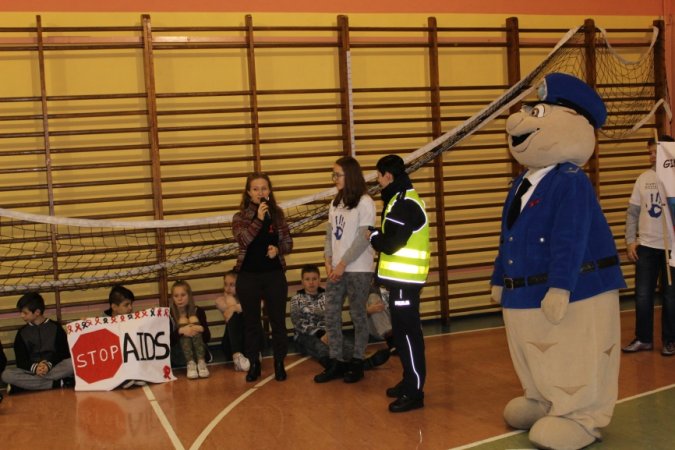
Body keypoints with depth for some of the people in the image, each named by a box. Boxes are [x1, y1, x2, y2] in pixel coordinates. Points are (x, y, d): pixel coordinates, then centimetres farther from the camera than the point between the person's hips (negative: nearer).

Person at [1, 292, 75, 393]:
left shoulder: (55, 327, 6)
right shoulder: (22, 332, 12)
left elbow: (64, 353, -1)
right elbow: (21, 360, 4)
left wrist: (49, 365, -20)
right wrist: (34, 367, -18)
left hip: (55, 368, -2)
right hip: (31, 370, 2)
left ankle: (30, 384, -27)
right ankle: (58, 383, -29)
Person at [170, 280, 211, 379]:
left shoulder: (198, 311, 1)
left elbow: (207, 338, -4)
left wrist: (201, 329, -26)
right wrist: (180, 330, -32)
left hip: (199, 352, 1)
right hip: (179, 355, -1)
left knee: (193, 319, -18)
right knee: (183, 321, -20)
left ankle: (201, 362, -36)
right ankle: (190, 363, -38)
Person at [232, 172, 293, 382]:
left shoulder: (278, 214, 2)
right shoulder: (240, 217, -2)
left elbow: (288, 243, 6)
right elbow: (242, 240, -19)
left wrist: (278, 249, -14)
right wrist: (258, 219, -26)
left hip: (275, 275, 1)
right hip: (248, 277, 0)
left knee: (278, 321, 5)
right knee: (251, 322, 9)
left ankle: (279, 363, 19)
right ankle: (254, 364, 21)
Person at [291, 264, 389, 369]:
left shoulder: (326, 296, 15)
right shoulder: (296, 299, 8)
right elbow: (298, 322, -7)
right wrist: (320, 334, -22)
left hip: (326, 333, 3)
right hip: (306, 336, -2)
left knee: (348, 344, -33)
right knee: (321, 347, -40)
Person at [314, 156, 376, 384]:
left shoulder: (364, 202, -10)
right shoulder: (335, 202, 11)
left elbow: (363, 239, -14)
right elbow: (329, 234, 11)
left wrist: (342, 264, -14)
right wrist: (328, 261, -2)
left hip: (358, 270, -7)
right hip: (337, 269, 7)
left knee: (358, 316, 3)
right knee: (331, 315, 5)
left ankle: (357, 362, 15)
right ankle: (336, 362, 15)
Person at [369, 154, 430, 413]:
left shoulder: (404, 205, -18)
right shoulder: (402, 200, 15)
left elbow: (390, 244, -22)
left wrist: (374, 236, -5)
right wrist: (380, 236, 2)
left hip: (405, 280, -10)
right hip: (402, 278, 10)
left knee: (407, 333, -6)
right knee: (403, 332, 17)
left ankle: (414, 393, -2)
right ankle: (410, 382, 27)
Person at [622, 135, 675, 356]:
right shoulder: (644, 178, 5)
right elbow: (633, 212, 8)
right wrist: (630, 240, 1)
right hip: (646, 246, 4)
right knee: (643, 295, 8)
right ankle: (643, 338, 20)